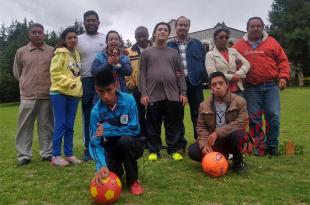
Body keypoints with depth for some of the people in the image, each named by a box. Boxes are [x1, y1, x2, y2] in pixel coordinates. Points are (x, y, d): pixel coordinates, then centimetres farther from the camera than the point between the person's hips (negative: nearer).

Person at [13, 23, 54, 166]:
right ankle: (23, 155, 13)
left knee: (46, 125, 7)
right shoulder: (21, 52, 7)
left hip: (47, 95, 0)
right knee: (25, 126, 3)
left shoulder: (52, 51, 3)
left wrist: (49, 85, 9)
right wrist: (26, 84, 14)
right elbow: (17, 73, 16)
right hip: (27, 95, 1)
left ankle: (47, 153, 17)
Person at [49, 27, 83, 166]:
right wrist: (69, 83, -19)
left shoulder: (76, 53, 14)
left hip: (74, 94, 6)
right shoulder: (61, 53, -6)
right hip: (60, 93, -6)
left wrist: (77, 85, 8)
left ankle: (69, 154, 16)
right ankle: (56, 156, 5)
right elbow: (54, 72, -12)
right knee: (60, 124, -5)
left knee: (69, 126, 8)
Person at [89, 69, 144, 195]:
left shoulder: (128, 100, -21)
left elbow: (134, 129, -23)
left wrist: (107, 130, -23)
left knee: (125, 140, -35)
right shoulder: (96, 111, -17)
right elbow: (95, 143, -21)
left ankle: (133, 180, -10)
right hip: (112, 147, 2)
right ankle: (117, 168, 20)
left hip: (132, 144, -1)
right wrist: (102, 165, -38)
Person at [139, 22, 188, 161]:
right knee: (153, 125, 4)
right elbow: (142, 74, 3)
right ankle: (153, 150, 15)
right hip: (153, 95, -1)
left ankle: (173, 150, 15)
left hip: (172, 94, 2)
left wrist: (183, 93, 1)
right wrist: (143, 93, -6)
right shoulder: (146, 53, 9)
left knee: (173, 125, 5)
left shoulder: (174, 53, 14)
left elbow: (180, 74, 10)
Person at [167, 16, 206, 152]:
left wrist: (202, 77, -3)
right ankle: (180, 144, 16)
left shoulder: (197, 44, 12)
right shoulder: (169, 45, 7)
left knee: (197, 114, 7)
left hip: (195, 83, 1)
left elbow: (203, 62, 9)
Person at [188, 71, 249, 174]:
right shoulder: (204, 106, -1)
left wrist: (218, 132, -27)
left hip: (232, 139, -2)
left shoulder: (239, 101, -10)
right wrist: (204, 145, -20)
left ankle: (238, 161, -5)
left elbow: (242, 122, -21)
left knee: (238, 135, -38)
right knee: (193, 151, -20)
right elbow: (201, 127, -1)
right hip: (214, 141, 3)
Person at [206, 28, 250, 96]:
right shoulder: (210, 54, 0)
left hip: (237, 90, 4)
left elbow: (246, 63, 13)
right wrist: (231, 77, -11)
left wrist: (238, 74, -6)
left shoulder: (234, 51, 14)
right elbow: (211, 73, -12)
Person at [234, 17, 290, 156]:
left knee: (273, 116, 0)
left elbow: (282, 60, 8)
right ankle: (260, 145, 16)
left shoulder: (271, 42, 8)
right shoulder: (239, 45, 6)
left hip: (271, 86, 1)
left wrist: (283, 77, -4)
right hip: (251, 88, 0)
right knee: (254, 118, 3)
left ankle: (272, 145, 17)